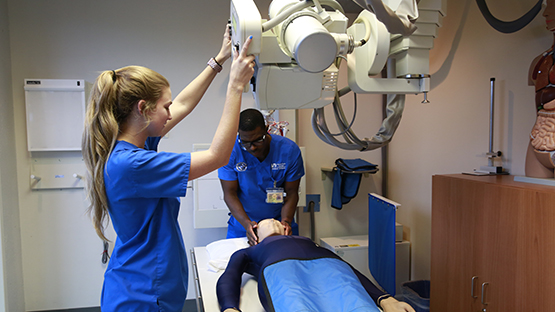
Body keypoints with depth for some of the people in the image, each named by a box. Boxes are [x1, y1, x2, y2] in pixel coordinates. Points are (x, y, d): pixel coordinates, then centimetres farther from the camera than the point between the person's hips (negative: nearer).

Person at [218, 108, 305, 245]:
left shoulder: (290, 150, -13)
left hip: (279, 222, 0)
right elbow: (230, 193, -12)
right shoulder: (230, 151, -16)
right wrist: (246, 223, -25)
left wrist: (286, 221, -22)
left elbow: (291, 192, -6)